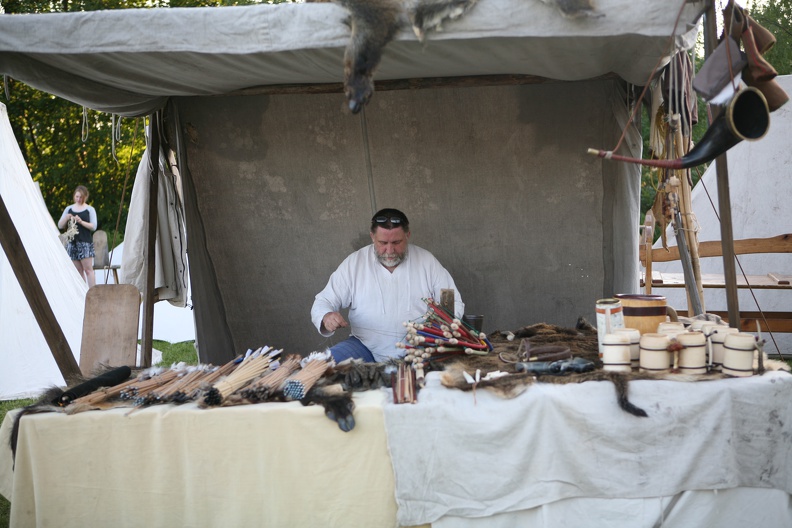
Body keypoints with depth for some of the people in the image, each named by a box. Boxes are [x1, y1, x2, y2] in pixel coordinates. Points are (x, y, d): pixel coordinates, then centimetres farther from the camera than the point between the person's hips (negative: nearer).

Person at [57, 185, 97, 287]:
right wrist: (66, 218, -8)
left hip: (85, 242, -3)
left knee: (88, 269, -8)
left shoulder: (90, 210, 4)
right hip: (72, 243, 3)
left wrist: (81, 222, -18)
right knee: (78, 270, 4)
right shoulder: (69, 209, 13)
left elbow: (93, 227, -4)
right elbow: (60, 226, 12)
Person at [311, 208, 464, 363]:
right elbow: (323, 303, 3)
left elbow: (455, 304, 6)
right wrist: (326, 317, -23)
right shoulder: (353, 263, 0)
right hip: (366, 348, 1)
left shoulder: (427, 261, 2)